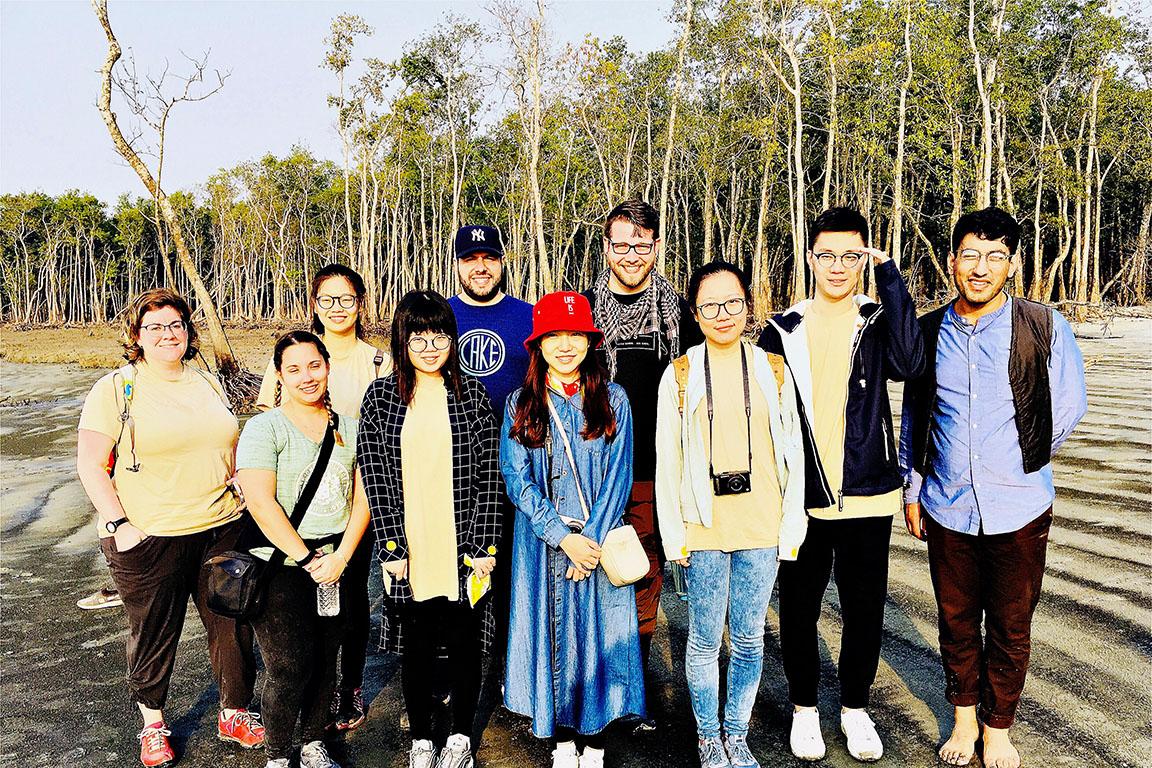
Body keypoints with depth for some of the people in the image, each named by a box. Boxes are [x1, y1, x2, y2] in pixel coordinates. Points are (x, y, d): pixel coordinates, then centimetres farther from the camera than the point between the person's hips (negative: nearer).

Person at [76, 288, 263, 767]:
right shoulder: (114, 389, -4)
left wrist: (247, 505, 9)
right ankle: (153, 725, 33)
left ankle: (235, 715, 29)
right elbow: (90, 464, -5)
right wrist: (119, 525, -13)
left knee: (233, 626, 10)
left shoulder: (208, 383, 10)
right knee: (153, 635, 11)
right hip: (149, 539, -4)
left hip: (222, 530, 4)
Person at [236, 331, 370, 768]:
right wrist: (307, 560, -14)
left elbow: (363, 499, 4)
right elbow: (261, 504, -15)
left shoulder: (348, 428, 7)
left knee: (325, 662, 11)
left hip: (335, 562, 4)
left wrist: (340, 557, -8)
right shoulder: (265, 428, -6)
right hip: (280, 564, -4)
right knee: (290, 667, -4)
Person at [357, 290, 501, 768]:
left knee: (465, 642, 11)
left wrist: (483, 547, -7)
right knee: (416, 648, 12)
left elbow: (489, 475, -2)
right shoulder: (381, 397, 0)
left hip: (464, 548, 0)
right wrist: (392, 548, -7)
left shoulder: (471, 394, -1)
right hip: (408, 549, 1)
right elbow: (374, 477, -2)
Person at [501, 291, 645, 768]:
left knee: (598, 636, 5)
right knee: (551, 636, 7)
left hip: (599, 541, 0)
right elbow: (516, 479, -4)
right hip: (542, 544, 1)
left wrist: (592, 538, -12)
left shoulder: (613, 400, 1)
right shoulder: (520, 404, 2)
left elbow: (618, 477, -2)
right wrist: (563, 537, -13)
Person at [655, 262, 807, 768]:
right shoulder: (679, 374, -1)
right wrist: (673, 532, -2)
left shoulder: (773, 370, 4)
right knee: (705, 638, 8)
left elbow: (792, 452, 6)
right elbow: (666, 461, 1)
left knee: (749, 637, 10)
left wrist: (792, 525, 2)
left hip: (761, 526, 1)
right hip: (703, 526, -1)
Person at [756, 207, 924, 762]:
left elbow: (908, 362, -22)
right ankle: (804, 708, 32)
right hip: (799, 501, 0)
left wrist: (888, 273, -19)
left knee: (864, 612, 12)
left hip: (867, 498, 0)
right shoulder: (784, 331, 2)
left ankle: (855, 707, 34)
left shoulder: (877, 321, 1)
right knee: (798, 610, 11)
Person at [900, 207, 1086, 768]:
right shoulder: (928, 333, 1)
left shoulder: (1045, 328, -7)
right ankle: (965, 717, 36)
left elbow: (1068, 406, 4)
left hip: (1019, 511, -2)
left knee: (1010, 628, 12)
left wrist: (1022, 463, 10)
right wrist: (912, 489, 11)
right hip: (949, 509, 2)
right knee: (956, 621, 15)